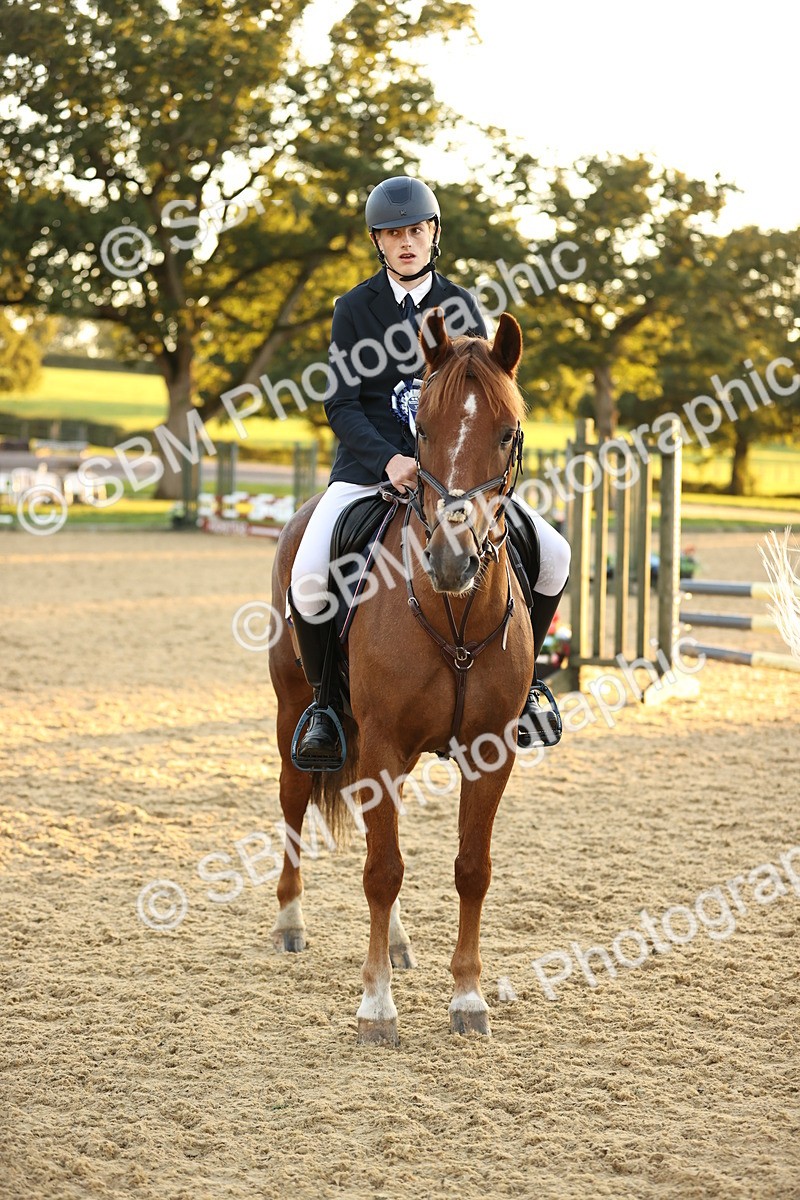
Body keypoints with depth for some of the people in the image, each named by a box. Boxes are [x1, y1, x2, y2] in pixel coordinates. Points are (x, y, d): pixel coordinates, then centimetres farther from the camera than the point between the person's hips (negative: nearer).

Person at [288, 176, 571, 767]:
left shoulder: (461, 307, 7)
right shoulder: (355, 308, 1)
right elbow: (342, 406, -5)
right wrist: (388, 459, -23)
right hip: (367, 467, -2)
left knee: (553, 557, -13)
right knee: (308, 579, -28)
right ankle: (324, 700, -3)